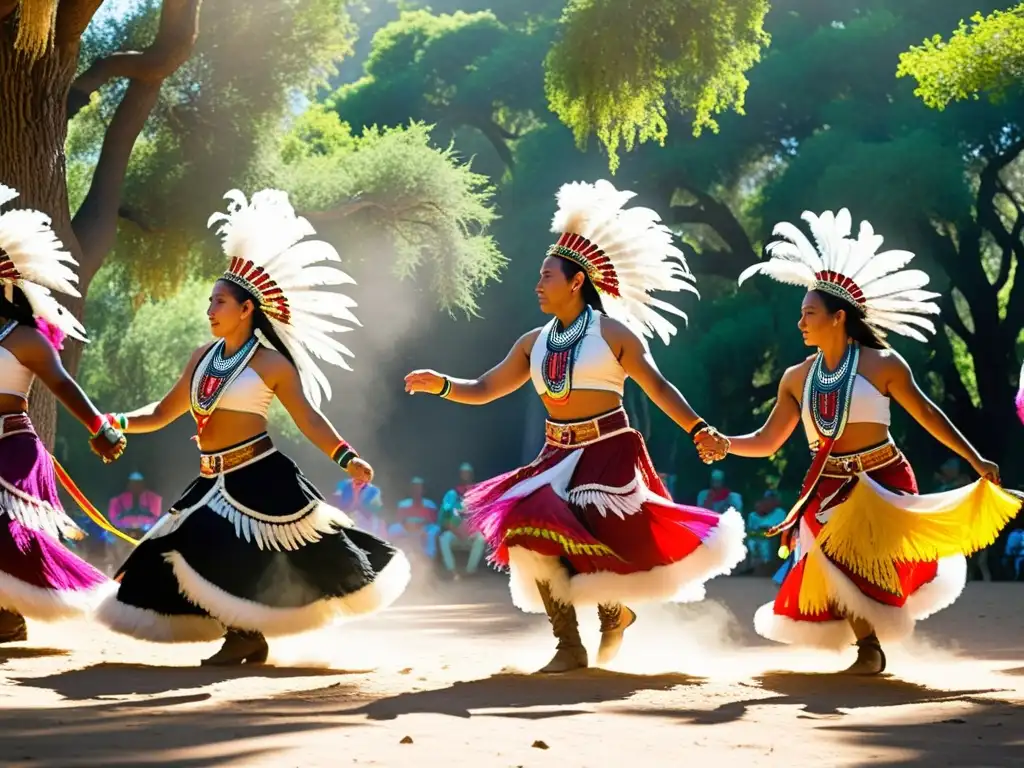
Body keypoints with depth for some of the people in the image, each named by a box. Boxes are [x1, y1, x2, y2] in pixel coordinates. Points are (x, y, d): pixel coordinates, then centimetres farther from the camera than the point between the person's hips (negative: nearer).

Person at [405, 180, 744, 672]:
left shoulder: (613, 332, -5)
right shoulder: (535, 343, 11)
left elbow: (657, 386, -9)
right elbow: (484, 390, 13)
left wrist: (698, 429, -21)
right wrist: (441, 385, -3)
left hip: (608, 454, -5)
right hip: (558, 457, 5)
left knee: (610, 545, -12)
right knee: (525, 532, -13)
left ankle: (615, 609, 26)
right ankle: (569, 646, -4)